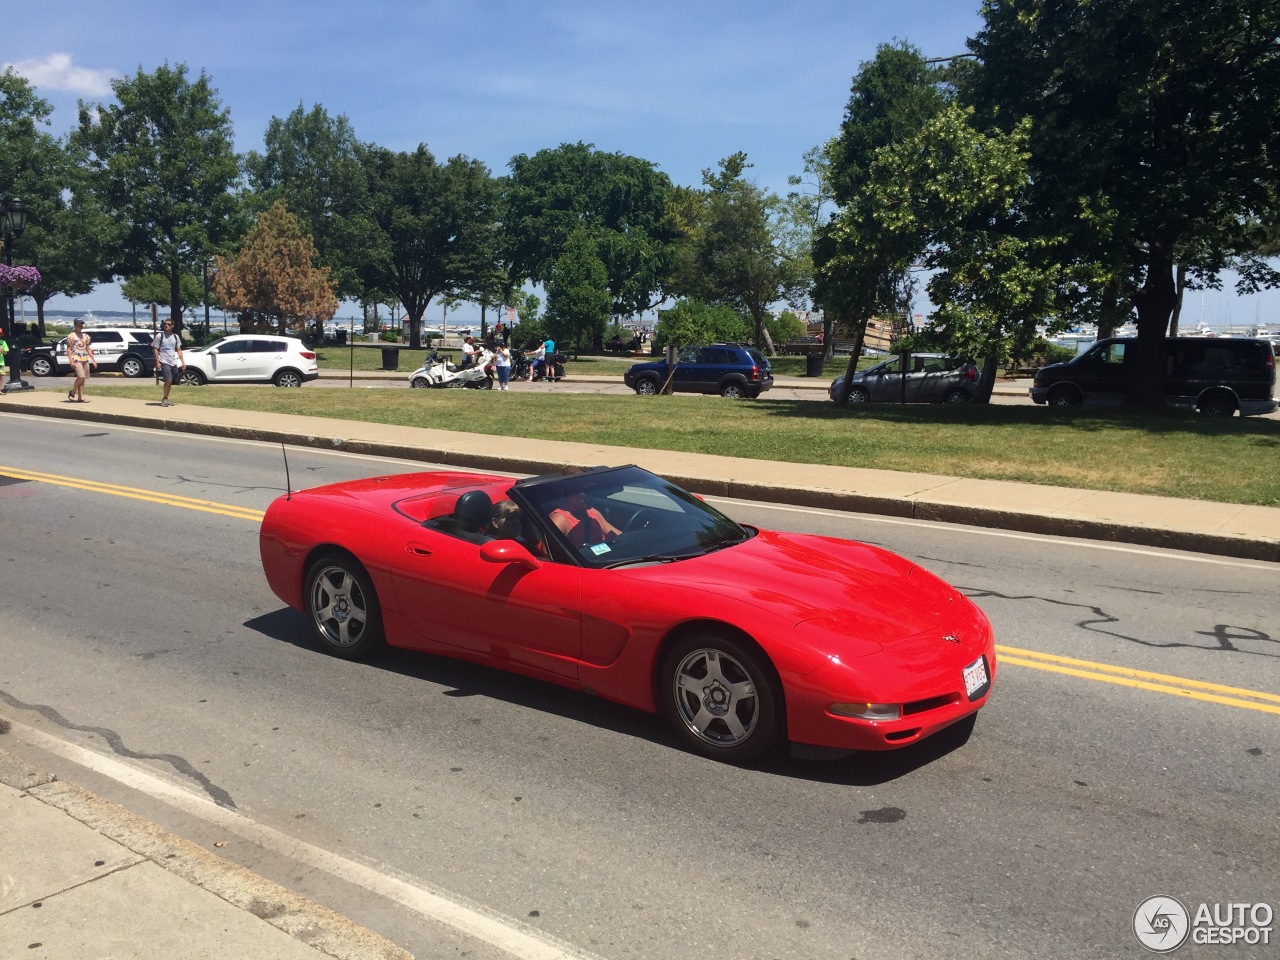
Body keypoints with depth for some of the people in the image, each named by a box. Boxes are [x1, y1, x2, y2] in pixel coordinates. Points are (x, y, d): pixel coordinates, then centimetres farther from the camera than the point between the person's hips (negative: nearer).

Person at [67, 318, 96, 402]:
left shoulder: (86, 336, 15)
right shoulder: (71, 336, -1)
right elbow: (69, 349, -4)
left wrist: (93, 360, 12)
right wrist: (71, 361, -14)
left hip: (85, 359, 6)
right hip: (76, 359, -6)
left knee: (83, 378, 4)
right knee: (81, 376, -20)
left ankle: (80, 398, 7)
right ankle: (72, 392, -2)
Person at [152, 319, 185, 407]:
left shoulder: (176, 337, 11)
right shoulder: (159, 336, -3)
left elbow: (178, 350, 15)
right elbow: (155, 349, -3)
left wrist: (182, 361, 5)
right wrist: (157, 362, -10)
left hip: (173, 363, 5)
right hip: (164, 362, -5)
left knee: (170, 382, 8)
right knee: (168, 380, -18)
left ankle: (165, 399, 21)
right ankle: (165, 399, -5)